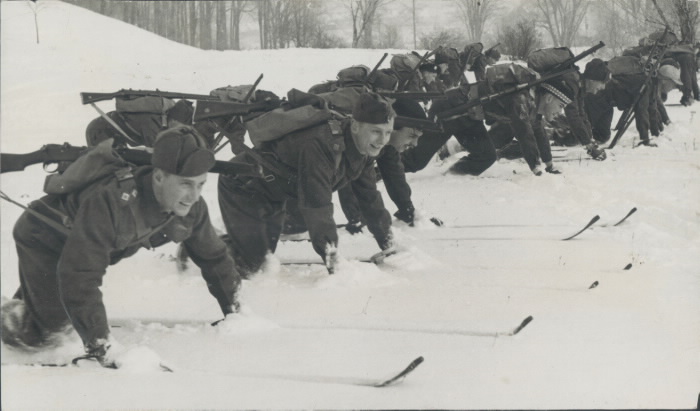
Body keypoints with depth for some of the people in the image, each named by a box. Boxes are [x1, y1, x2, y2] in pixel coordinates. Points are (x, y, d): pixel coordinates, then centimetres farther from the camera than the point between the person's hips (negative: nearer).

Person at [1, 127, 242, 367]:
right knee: (45, 333, -15)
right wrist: (100, 347, -47)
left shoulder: (192, 207, -23)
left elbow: (214, 257, -4)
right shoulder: (110, 202, -45)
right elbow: (79, 278, -45)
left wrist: (234, 313, -1)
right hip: (43, 238, -7)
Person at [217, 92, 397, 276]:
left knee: (265, 254, 19)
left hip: (274, 195, 9)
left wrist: (389, 246, 6)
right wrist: (333, 262, -39)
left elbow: (369, 198, 3)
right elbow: (318, 208, -40)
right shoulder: (320, 145, -39)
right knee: (249, 263, -17)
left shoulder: (365, 150, -10)